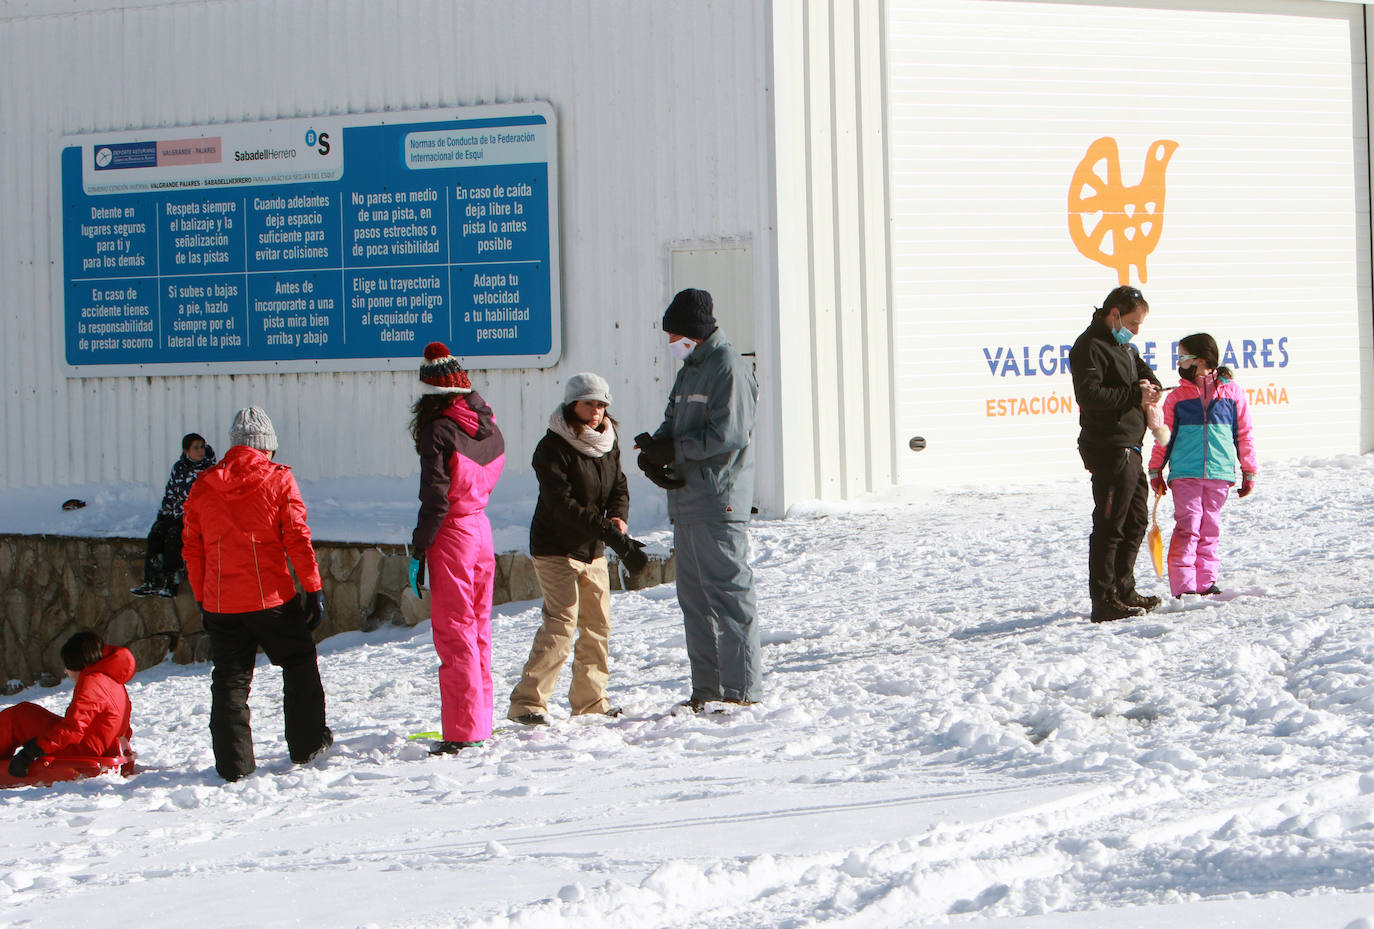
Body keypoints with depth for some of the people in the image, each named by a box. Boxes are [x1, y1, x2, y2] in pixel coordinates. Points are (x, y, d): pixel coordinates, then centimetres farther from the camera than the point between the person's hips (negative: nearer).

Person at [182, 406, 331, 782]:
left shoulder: (202, 486, 5)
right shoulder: (277, 479, -4)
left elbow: (192, 549, 8)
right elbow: (297, 538, -7)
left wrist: (202, 600, 16)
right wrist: (314, 589, -1)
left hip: (220, 603, 2)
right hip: (271, 598, -2)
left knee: (229, 679, 7)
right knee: (299, 663, 17)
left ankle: (234, 763, 1)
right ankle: (306, 744, 22)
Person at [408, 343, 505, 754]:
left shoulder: (439, 433, -17)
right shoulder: (488, 426, 5)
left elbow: (435, 501, -18)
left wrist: (417, 551, -12)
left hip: (452, 536, -7)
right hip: (481, 529, 7)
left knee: (454, 633, -3)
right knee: (477, 628, 16)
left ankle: (463, 730, -3)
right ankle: (480, 721, 24)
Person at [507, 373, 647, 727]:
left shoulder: (608, 443, 6)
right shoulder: (552, 448, -17)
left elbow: (619, 489, 8)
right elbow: (562, 505, -25)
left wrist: (618, 519, -16)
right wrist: (611, 534, -32)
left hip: (592, 550, 7)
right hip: (555, 548, -7)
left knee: (598, 624, 10)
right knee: (561, 623, -16)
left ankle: (590, 699, 22)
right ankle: (527, 702, -15)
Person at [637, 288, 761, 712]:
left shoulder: (728, 368, -9)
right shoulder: (690, 371, 20)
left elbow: (727, 435, -18)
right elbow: (674, 424, 17)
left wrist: (671, 450, -15)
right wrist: (652, 452, -4)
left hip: (718, 502, -10)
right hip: (687, 502, 10)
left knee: (727, 593, -9)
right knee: (694, 599, 11)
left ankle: (742, 689, -8)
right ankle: (706, 689, 16)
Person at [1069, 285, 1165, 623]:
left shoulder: (1123, 345, 18)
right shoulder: (1090, 347, -14)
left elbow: (1144, 370, 24)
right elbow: (1090, 395, -24)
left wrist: (1150, 386, 0)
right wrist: (1135, 395, -22)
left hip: (1129, 449, 11)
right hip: (1108, 449, -11)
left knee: (1136, 520, 19)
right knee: (1109, 525, -10)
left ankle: (1124, 591, 30)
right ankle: (1103, 601, -9)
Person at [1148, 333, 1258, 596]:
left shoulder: (1231, 392, 5)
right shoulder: (1177, 396, 6)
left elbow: (1243, 434, 10)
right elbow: (1165, 436, 11)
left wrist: (1248, 472, 11)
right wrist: (1155, 470, 8)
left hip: (1219, 473, 1)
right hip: (1184, 474, -1)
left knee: (1209, 528, 6)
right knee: (1187, 526, -9)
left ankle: (1206, 582, 14)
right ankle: (1183, 585, -9)